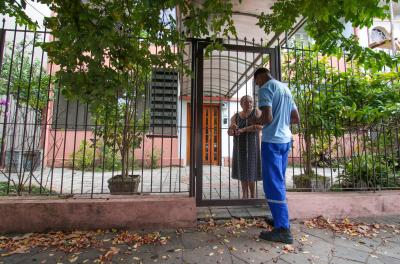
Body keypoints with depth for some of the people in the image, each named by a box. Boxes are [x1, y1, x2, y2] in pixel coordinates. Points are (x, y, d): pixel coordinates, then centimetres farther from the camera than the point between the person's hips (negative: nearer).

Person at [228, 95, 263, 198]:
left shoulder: (257, 112, -3)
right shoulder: (235, 116, 4)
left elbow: (260, 126, -19)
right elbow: (230, 132, -2)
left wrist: (243, 129, -23)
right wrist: (231, 128, -25)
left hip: (252, 146, -3)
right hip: (239, 147, 3)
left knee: (251, 171, -3)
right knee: (242, 171, 6)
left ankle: (252, 196, 12)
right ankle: (245, 195, 16)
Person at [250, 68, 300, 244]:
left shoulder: (266, 88, -8)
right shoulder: (285, 89, 18)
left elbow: (267, 118, -20)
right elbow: (296, 119, 19)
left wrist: (256, 121, -1)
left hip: (272, 140, -9)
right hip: (286, 139, 9)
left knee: (273, 183, -3)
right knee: (278, 181, 17)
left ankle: (283, 229, 3)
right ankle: (280, 218, 28)